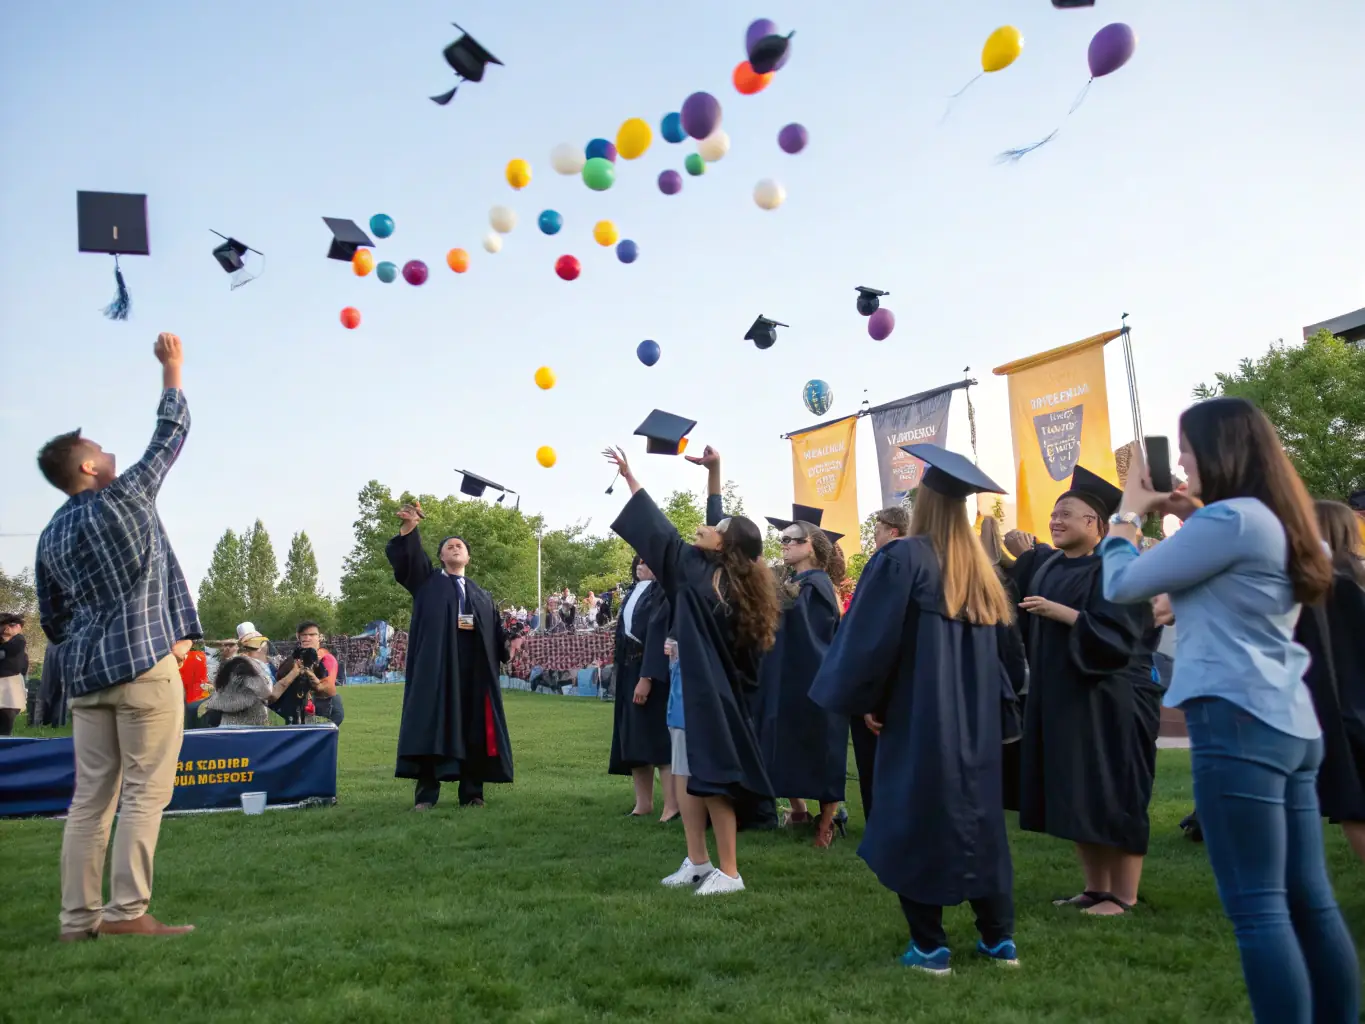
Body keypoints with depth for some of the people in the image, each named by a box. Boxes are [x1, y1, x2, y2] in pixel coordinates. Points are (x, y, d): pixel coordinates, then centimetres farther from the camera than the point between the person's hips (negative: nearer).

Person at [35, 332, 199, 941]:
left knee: (91, 798, 8)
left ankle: (78, 918, 9)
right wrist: (172, 368, 15)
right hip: (144, 663, -7)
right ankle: (127, 911, -7)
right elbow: (171, 434, 4)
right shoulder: (124, 496, -4)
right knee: (144, 792, -5)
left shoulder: (50, 537, 14)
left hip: (84, 674, 7)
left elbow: (52, 619, 17)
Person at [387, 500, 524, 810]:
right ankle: (425, 795, -3)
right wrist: (409, 526, -23)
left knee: (472, 726, 1)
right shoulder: (426, 581, 14)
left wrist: (508, 644, -10)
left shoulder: (481, 594, 23)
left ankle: (471, 793, 7)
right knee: (432, 723, -7)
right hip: (436, 666, -3)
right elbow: (407, 556, -4)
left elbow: (494, 630, 13)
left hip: (474, 668, 3)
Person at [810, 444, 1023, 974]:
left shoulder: (902, 558, -13)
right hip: (974, 721, 6)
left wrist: (866, 700, -4)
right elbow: (999, 644, 14)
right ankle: (998, 936, 19)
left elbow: (870, 637, -14)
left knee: (915, 822, 3)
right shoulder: (979, 568, 8)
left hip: (917, 716, -6)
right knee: (976, 816, 14)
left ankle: (929, 945, 7)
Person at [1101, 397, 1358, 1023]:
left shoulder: (1229, 517, -12)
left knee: (1256, 907, -5)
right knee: (1308, 900, 12)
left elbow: (1121, 585, -8)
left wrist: (1130, 510, 6)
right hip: (1287, 722, 10)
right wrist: (1189, 518, 21)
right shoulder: (1275, 522, 16)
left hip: (1236, 723, -10)